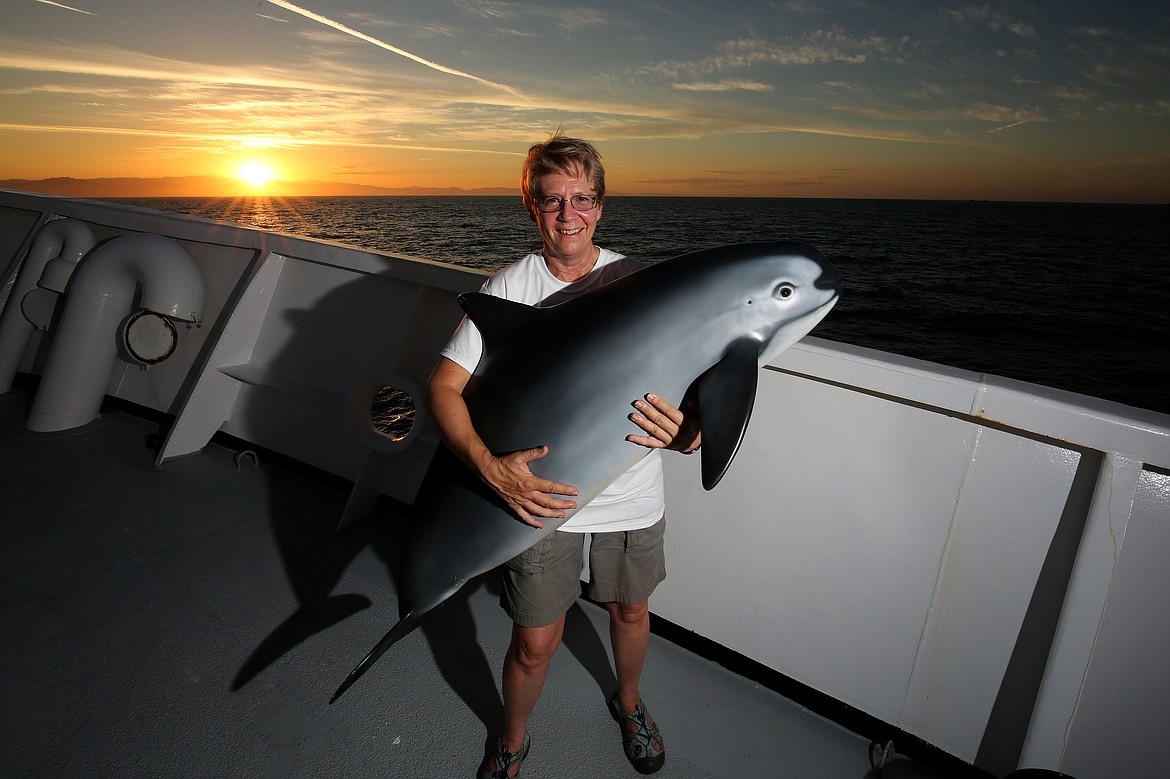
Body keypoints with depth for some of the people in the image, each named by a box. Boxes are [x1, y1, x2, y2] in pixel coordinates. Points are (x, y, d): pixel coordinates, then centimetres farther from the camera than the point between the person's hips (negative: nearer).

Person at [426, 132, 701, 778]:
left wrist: (687, 431, -28)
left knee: (630, 611, 22)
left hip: (633, 493, 2)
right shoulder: (506, 289, -9)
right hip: (539, 491, -2)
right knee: (535, 641, 7)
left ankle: (628, 702, 55)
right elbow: (442, 387, -12)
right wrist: (491, 467, -29)